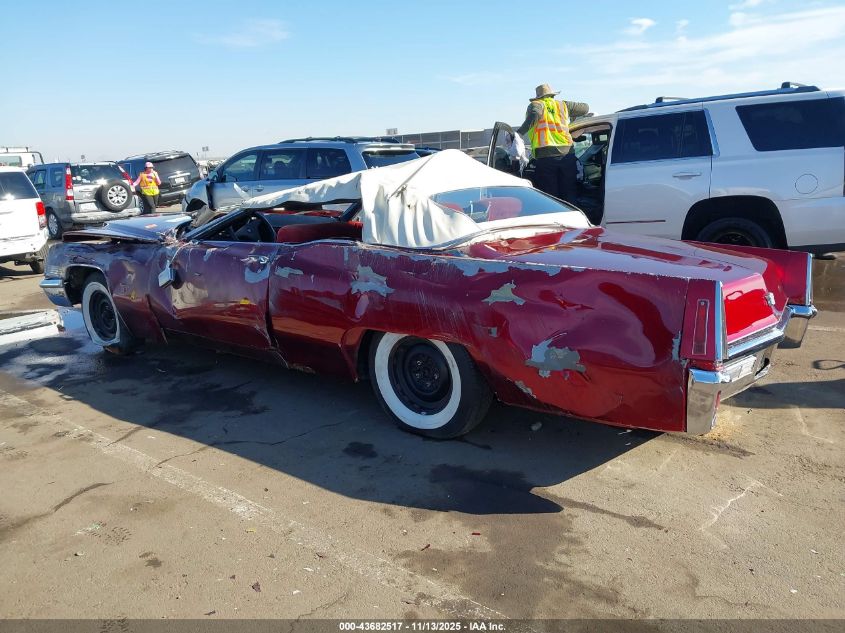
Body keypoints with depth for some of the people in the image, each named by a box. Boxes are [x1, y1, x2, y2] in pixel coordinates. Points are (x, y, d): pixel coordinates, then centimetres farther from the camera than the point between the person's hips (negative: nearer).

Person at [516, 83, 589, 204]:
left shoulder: (535, 105, 7)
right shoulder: (562, 105, 18)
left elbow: (535, 114, -16)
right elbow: (585, 108, 28)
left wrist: (519, 132, -18)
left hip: (545, 156, -3)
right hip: (567, 153, 3)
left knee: (550, 197, 2)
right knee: (570, 196, 11)